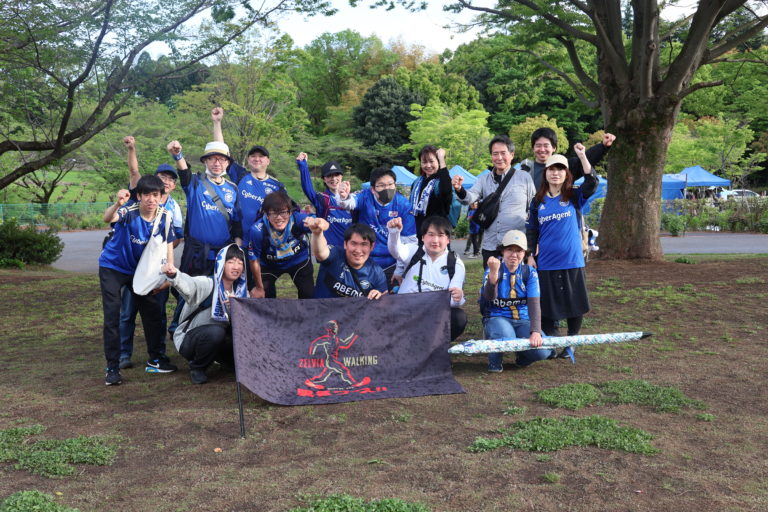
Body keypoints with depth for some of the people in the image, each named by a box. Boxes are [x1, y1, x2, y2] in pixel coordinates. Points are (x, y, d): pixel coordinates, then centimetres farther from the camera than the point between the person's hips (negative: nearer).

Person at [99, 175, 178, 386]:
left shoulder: (164, 216, -15)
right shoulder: (129, 212, -29)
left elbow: (168, 244, -4)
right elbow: (108, 218, -51)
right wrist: (117, 204, -73)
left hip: (141, 269, 4)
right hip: (113, 267, -4)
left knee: (152, 312, 7)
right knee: (112, 315, -8)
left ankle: (155, 358, 23)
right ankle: (112, 368, 1)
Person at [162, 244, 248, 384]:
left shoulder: (241, 291, -1)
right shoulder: (207, 284, -19)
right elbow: (189, 285, -42)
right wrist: (173, 275, -64)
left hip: (219, 341, 6)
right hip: (189, 340, -6)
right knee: (215, 332, -36)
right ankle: (197, 368, -8)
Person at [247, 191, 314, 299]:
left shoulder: (298, 219, -36)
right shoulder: (257, 231, -35)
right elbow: (254, 260, -19)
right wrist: (259, 287, -6)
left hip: (298, 260, 0)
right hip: (269, 264, 0)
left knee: (309, 294, 1)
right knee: (265, 296, 3)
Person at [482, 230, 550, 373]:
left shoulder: (530, 273, 0)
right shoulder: (492, 270, -6)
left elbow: (534, 304, -11)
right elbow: (490, 297, -26)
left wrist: (535, 332, -27)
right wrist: (493, 273, -45)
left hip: (523, 319, 2)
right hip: (497, 318, -2)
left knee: (541, 351, -25)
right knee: (505, 337, -38)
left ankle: (522, 358, 12)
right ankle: (495, 361, -2)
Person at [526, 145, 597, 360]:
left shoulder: (574, 197, 3)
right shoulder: (538, 201, 8)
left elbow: (592, 184, -16)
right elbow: (531, 231, 11)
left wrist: (582, 157, -23)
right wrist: (530, 255, 4)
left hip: (572, 261, -1)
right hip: (546, 263, 1)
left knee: (575, 305, 5)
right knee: (548, 308, 5)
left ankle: (570, 345, 20)